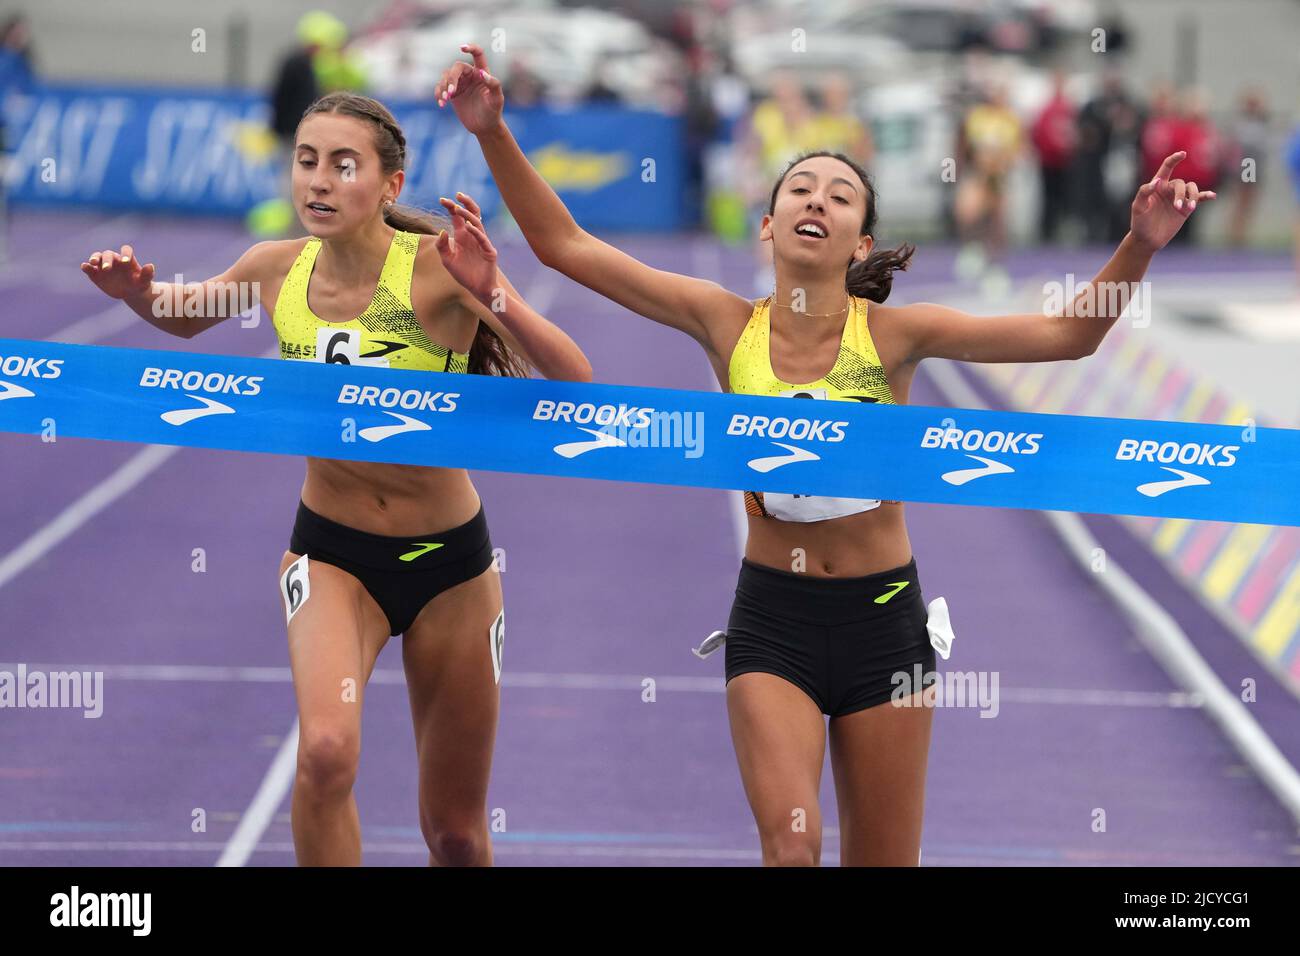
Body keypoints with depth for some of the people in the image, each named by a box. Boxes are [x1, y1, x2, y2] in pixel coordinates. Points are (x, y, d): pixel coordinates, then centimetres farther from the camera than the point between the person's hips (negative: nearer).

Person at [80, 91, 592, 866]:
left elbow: (574, 382, -26)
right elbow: (185, 316, 15)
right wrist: (139, 292, -8)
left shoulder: (438, 269, -19)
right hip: (331, 550, 1)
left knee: (455, 832, 9)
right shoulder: (278, 269, -8)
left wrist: (493, 296, -41)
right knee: (327, 751, -29)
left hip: (448, 558, -1)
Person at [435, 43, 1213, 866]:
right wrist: (494, 133, -14)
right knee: (789, 839, -21)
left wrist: (1139, 247, -28)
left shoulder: (893, 333, -8)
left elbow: (1066, 334, -13)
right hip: (773, 618, 0)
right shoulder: (727, 325, -5)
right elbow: (565, 245, -6)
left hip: (883, 615, 0)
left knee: (883, 862, 8)